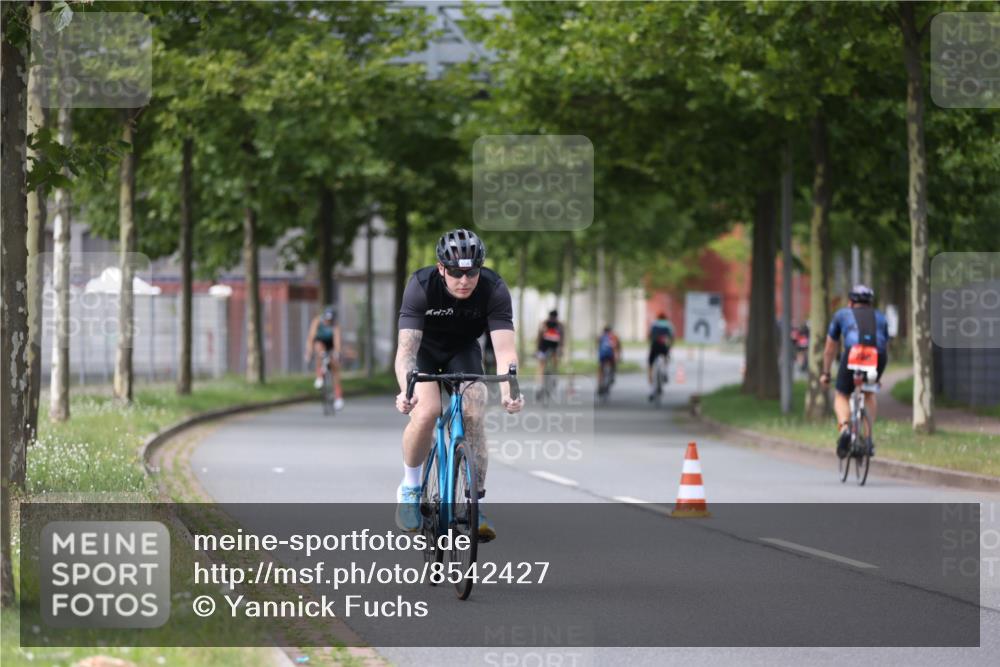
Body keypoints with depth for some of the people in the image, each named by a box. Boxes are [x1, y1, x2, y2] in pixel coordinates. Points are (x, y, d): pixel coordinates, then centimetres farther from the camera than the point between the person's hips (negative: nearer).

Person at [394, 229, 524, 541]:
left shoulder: (494, 290, -28)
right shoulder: (421, 286, -32)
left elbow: (505, 346, -35)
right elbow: (406, 348, -39)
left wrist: (508, 390, -54)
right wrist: (406, 390, -58)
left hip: (463, 350, 2)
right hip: (424, 348, -2)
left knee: (474, 417, -19)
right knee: (426, 411, -26)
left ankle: (475, 505, -7)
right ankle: (410, 488, -4)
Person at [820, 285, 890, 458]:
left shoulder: (842, 314, 29)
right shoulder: (880, 317, 33)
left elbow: (830, 349, 35)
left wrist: (825, 373, 45)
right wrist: (878, 375, 51)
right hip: (878, 355, 2)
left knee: (842, 396, 15)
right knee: (869, 393, 27)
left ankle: (844, 427, -14)